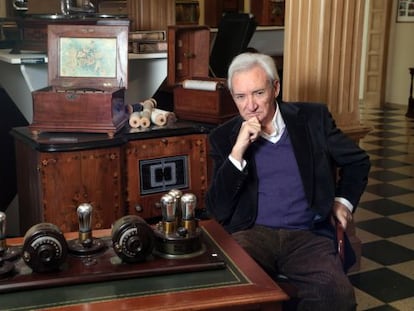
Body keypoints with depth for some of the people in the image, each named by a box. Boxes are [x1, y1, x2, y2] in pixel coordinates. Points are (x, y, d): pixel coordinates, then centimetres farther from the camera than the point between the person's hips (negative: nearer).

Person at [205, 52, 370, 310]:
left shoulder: (313, 118, 6)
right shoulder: (224, 137, 5)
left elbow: (357, 161, 22)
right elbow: (218, 211, -4)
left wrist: (344, 201, 8)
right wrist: (238, 151, -12)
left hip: (308, 234, 1)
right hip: (252, 233, 0)